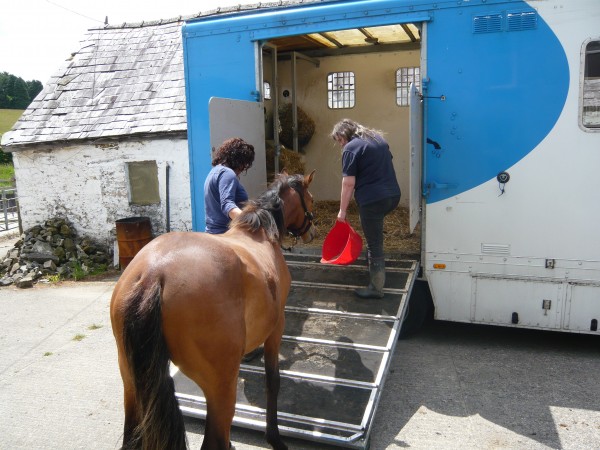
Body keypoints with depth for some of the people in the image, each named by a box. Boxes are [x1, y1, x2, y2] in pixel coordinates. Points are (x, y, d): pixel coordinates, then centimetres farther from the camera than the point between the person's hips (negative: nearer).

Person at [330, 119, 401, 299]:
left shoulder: (351, 148, -7)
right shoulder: (378, 137, 16)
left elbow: (348, 183, -12)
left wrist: (342, 210, -5)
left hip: (372, 199, -8)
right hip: (393, 195, 8)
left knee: (374, 243, 2)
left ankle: (376, 288, 12)